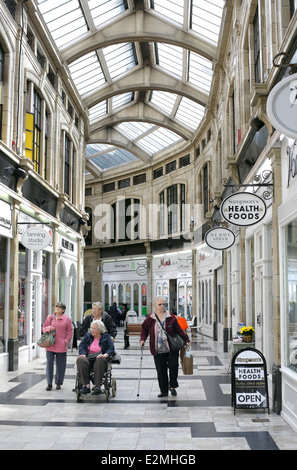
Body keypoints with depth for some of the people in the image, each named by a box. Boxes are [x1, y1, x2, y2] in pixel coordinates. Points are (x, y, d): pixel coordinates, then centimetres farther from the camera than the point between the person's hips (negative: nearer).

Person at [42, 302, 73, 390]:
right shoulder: (50, 317, 8)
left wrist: (66, 341, -6)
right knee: (49, 363, -1)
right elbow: (43, 328, 13)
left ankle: (58, 383, 18)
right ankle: (49, 383, 8)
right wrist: (49, 328, -8)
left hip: (61, 346, -1)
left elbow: (70, 332, 5)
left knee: (60, 365, 4)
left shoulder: (67, 319, 2)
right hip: (50, 345, 2)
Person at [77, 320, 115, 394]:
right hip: (88, 357, 2)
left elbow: (111, 348, 2)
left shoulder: (106, 337, 15)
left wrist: (105, 354, -20)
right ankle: (85, 385, -37)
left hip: (99, 357, -2)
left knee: (100, 360, -39)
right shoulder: (87, 336, 21)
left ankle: (97, 385, -41)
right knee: (80, 360, -34)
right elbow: (81, 346, 9)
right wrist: (83, 354, -13)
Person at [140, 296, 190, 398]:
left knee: (173, 366, -6)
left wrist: (186, 339, 2)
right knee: (161, 371, 4)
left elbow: (178, 330, 6)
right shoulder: (150, 319, 3)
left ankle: (172, 386, 18)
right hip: (158, 350, 1)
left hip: (172, 349, 0)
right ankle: (164, 391, 16)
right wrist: (142, 339, 0)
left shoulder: (171, 317, 2)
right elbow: (144, 329, 14)